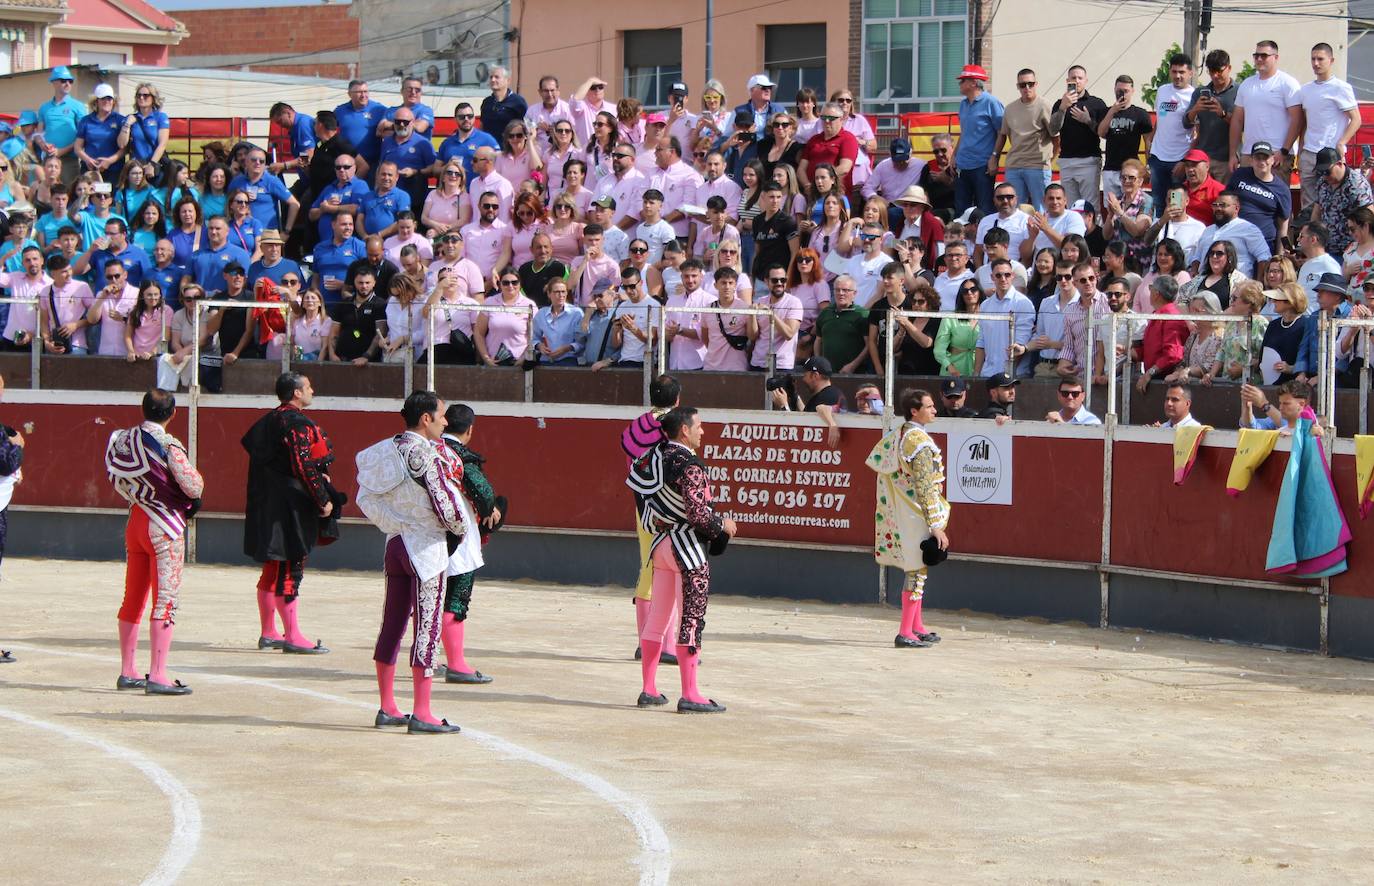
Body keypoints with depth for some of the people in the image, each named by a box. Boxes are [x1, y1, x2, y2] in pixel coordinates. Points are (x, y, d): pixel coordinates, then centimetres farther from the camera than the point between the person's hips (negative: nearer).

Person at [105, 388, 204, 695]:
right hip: (165, 527, -7)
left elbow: (118, 482, 9)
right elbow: (194, 487, -17)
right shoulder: (167, 445, -17)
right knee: (166, 600, -5)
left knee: (133, 599, 15)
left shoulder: (123, 440, 3)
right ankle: (157, 676, -10)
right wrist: (194, 474, 3)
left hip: (134, 522, 7)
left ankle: (127, 672, 21)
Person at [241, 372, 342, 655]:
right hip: (290, 504, -10)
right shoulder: (297, 423, -15)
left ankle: (268, 633, 21)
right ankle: (292, 636, -6)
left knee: (272, 571, 15)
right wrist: (323, 500, -12)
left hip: (267, 503, 10)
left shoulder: (269, 421, 15)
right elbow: (304, 466, -19)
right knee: (290, 570, -7)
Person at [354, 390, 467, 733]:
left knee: (392, 625, 12)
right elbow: (444, 500, -18)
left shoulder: (386, 451, 7)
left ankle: (387, 708, 19)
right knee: (427, 627, -4)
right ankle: (421, 714, -5)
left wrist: (394, 525, 8)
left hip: (396, 543, 8)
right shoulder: (423, 452, -16)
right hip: (428, 547, -8)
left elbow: (367, 499, 8)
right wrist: (461, 529, 0)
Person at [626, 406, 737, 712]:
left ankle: (649, 690, 19)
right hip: (688, 548, -8)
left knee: (658, 617, 14)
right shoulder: (689, 466, -18)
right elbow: (697, 513, -24)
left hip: (661, 542, 8)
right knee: (691, 619, -5)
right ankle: (689, 695, -5)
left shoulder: (656, 456, 6)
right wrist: (723, 524, -6)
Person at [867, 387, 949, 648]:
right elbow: (926, 488, -20)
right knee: (917, 570, -5)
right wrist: (936, 526, -18)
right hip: (917, 516, -9)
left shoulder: (894, 438, 9)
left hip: (897, 516, 9)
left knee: (914, 569, 18)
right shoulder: (920, 442, -17)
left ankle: (916, 626, 27)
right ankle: (905, 633, -5)